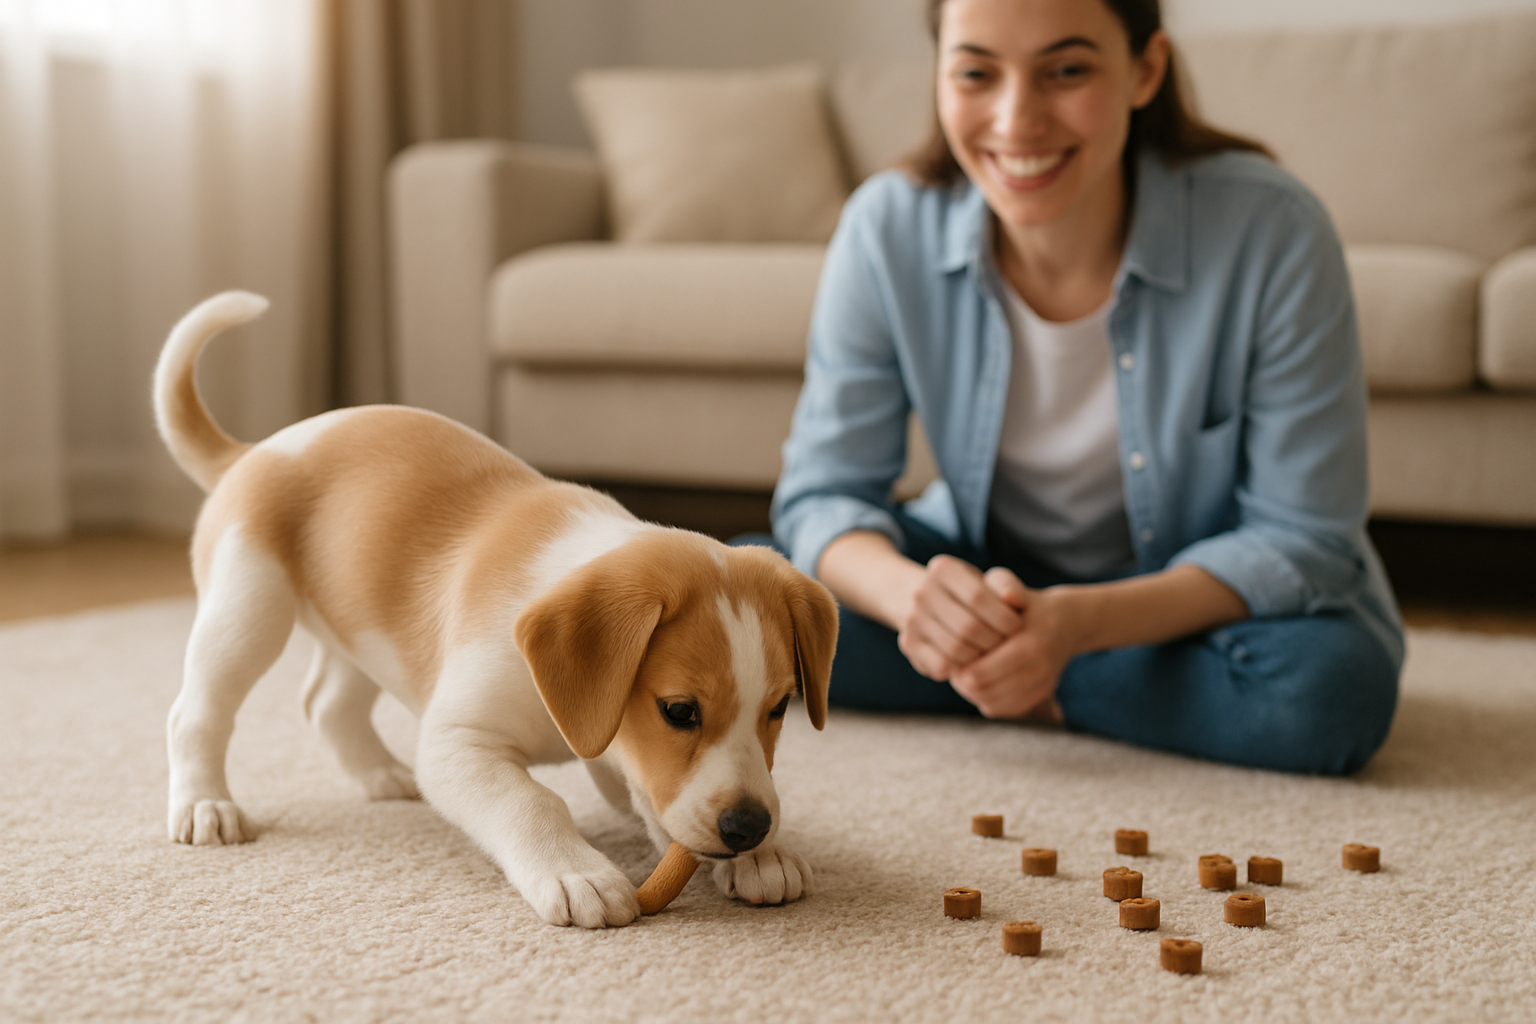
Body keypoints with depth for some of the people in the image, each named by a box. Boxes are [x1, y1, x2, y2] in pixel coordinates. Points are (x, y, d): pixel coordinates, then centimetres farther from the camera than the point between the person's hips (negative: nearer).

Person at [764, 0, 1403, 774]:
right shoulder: (887, 229, -17)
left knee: (1328, 683, -34)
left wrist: (1082, 622, -37)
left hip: (1206, 597, -1)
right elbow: (823, 493, -13)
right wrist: (909, 593, -38)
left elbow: (1304, 537, -21)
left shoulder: (1271, 231, -25)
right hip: (985, 575, 1)